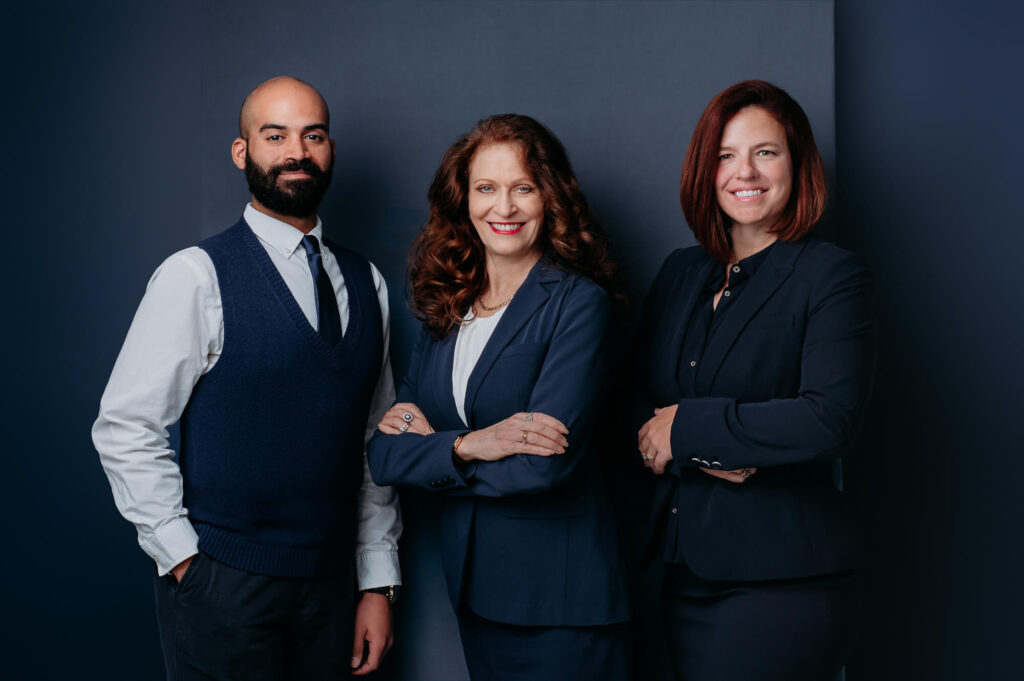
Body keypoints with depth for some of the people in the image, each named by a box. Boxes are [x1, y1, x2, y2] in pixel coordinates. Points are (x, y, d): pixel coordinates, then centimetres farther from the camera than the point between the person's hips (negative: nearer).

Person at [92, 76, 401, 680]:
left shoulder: (367, 283, 8)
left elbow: (376, 445, 9)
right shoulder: (197, 276, -8)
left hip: (331, 585, 5)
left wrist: (379, 583, 7)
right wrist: (184, 558, -11)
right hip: (222, 583, -4)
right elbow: (124, 430, -9)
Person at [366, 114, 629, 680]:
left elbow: (544, 465, -21)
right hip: (471, 587, 5)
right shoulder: (446, 305, 6)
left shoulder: (578, 302, -11)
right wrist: (467, 445, -18)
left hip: (558, 598, -5)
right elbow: (383, 456, 0)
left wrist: (427, 446, -9)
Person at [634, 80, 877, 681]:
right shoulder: (681, 273, 12)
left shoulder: (835, 277, -6)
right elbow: (639, 403, 9)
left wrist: (689, 427, -13)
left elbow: (831, 421, -19)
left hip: (782, 581, -5)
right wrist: (704, 453, -12)